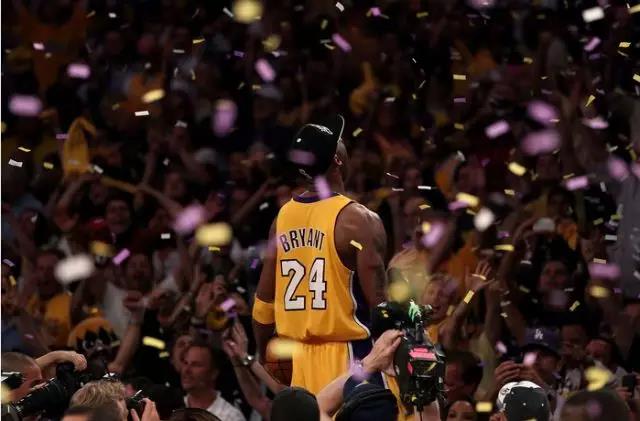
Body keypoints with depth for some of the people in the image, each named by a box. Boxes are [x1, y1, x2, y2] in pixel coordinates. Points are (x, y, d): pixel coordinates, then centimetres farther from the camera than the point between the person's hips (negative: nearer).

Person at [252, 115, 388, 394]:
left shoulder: (283, 217, 8)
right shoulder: (358, 220, -12)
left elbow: (263, 305, 13)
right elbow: (381, 305, -15)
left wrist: (264, 360, 23)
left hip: (299, 358, 7)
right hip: (348, 358, -7)